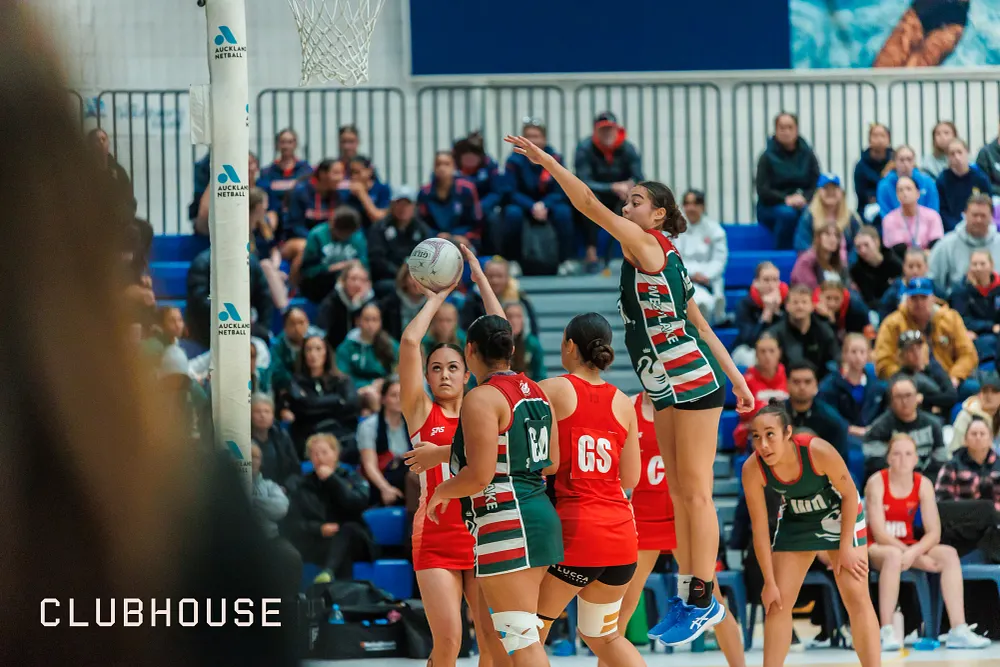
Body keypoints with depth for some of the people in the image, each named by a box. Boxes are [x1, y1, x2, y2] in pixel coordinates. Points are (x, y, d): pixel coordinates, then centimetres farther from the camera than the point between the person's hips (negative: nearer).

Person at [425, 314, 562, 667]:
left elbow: (479, 476, -18)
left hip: (505, 521, -9)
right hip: (540, 513, 9)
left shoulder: (482, 399, -13)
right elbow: (551, 463, 17)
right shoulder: (535, 392, 12)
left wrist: (441, 492, 0)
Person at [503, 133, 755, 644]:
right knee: (679, 494, 10)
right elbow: (700, 324, 19)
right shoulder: (663, 256, 16)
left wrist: (547, 161, -17)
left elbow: (590, 206, -18)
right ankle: (689, 599, 13)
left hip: (692, 381, -10)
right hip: (669, 388, 10)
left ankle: (703, 600, -7)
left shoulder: (648, 245, -10)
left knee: (694, 492, -8)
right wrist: (736, 378, 21)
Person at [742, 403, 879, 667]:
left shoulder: (818, 451, -36)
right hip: (795, 520, 3)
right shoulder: (752, 469, -28)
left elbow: (850, 494, -18)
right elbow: (760, 528, -17)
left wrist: (845, 549, -17)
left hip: (837, 514, -3)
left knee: (856, 596, -10)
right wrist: (770, 582, -14)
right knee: (778, 601, 2)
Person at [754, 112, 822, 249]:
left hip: (804, 203, 2)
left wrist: (804, 198, -21)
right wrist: (786, 199, -23)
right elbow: (763, 191, -8)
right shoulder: (767, 157, -1)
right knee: (787, 213, -36)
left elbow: (817, 184, 0)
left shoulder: (807, 155, 6)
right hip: (771, 207, -2)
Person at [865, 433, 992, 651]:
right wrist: (921, 558, -24)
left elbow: (934, 532, -9)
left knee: (949, 554, -20)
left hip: (909, 545, 5)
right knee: (894, 555, -38)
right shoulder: (877, 483, -14)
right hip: (876, 548, -4)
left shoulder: (923, 484, -4)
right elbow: (879, 533, -20)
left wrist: (913, 552, -30)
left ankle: (958, 630, -27)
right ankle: (886, 632, -38)